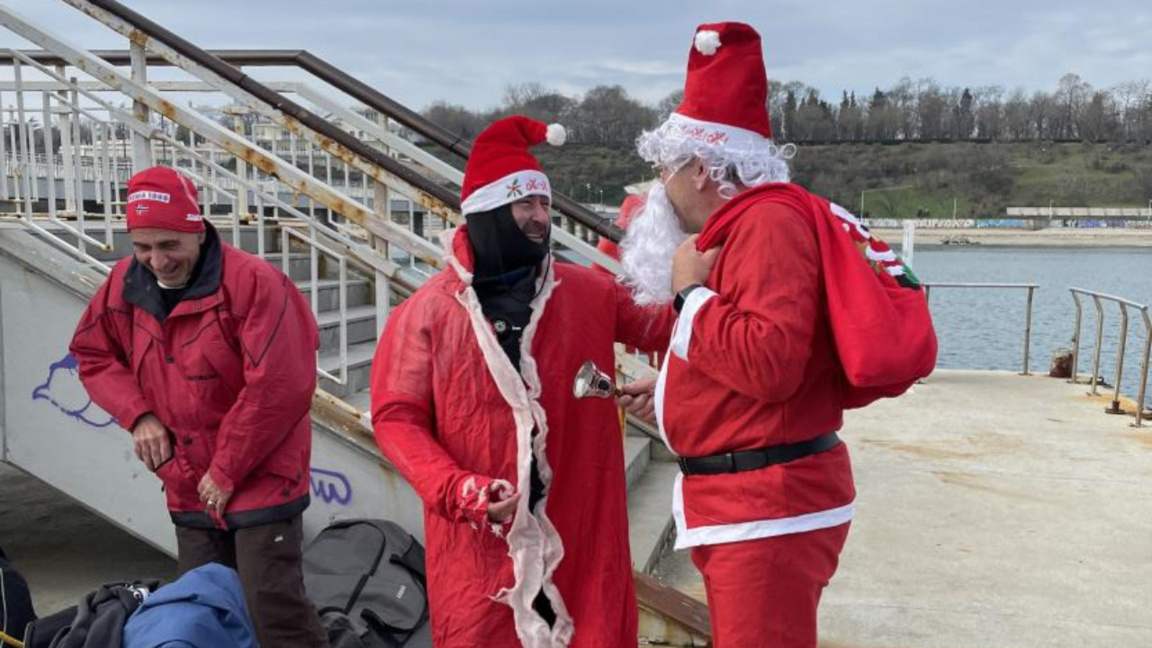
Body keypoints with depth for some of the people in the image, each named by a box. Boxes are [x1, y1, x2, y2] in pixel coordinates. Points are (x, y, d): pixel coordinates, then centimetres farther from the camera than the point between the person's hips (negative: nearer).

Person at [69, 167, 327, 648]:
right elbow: (92, 354, 16)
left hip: (260, 482, -7)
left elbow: (279, 388, -23)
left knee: (274, 609, -7)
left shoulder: (252, 282, -19)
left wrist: (227, 473, -16)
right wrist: (138, 414, -3)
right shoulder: (124, 285, 2)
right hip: (188, 490, 7)